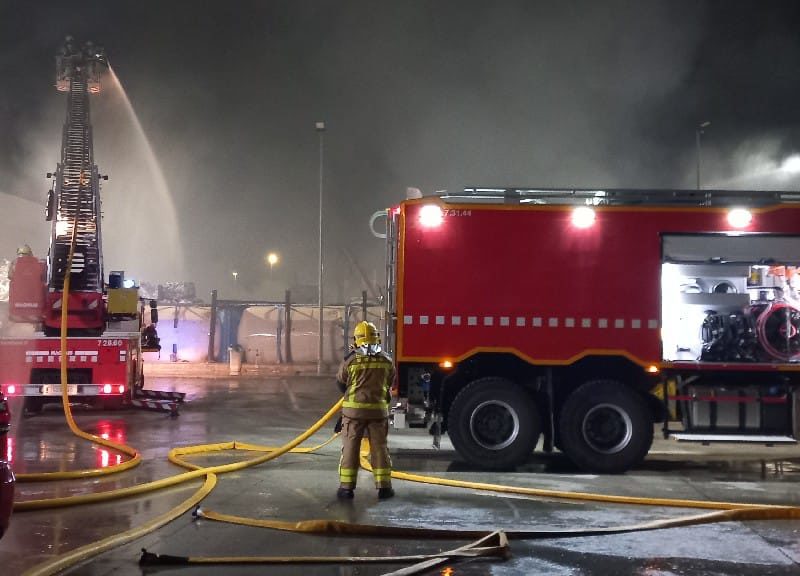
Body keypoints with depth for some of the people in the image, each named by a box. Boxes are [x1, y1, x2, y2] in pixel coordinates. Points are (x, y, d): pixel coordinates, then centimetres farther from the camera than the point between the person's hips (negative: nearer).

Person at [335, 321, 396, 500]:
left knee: (350, 448, 5)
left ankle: (346, 487, 5)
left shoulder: (350, 360, -7)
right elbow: (390, 382, 14)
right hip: (378, 409, 2)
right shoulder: (386, 360, 0)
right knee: (379, 448, 9)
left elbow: (340, 382, 7)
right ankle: (384, 486, 10)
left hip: (353, 409, -2)